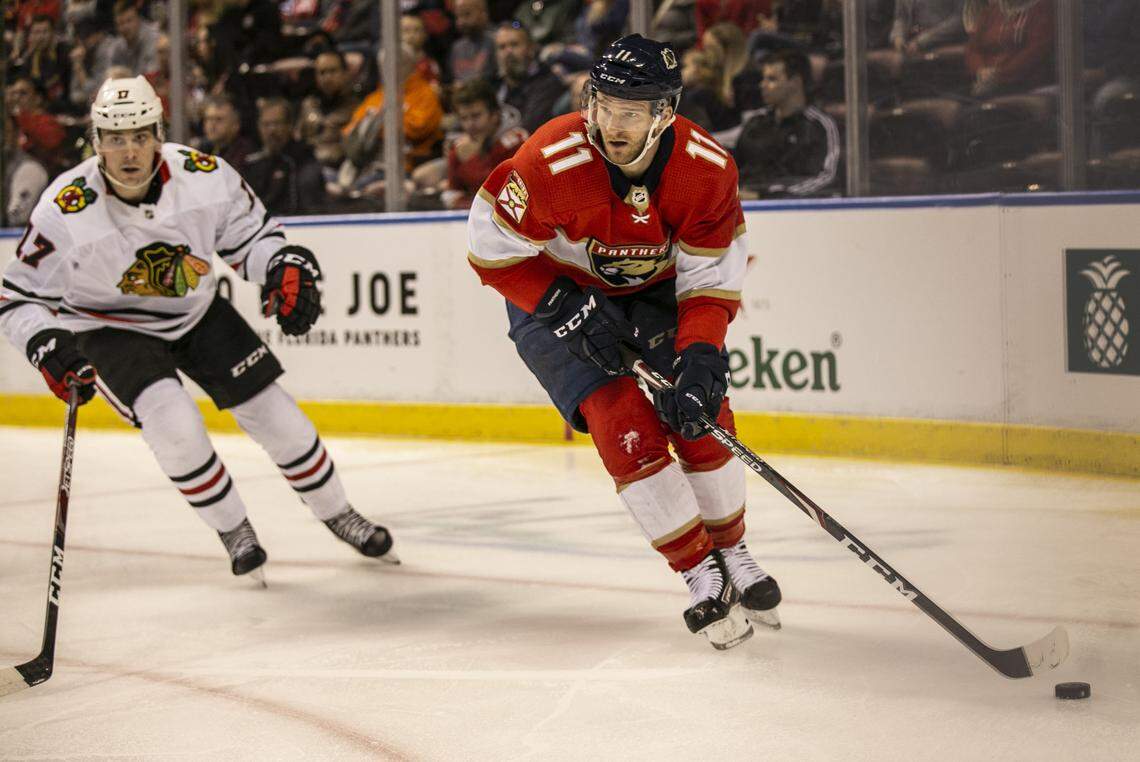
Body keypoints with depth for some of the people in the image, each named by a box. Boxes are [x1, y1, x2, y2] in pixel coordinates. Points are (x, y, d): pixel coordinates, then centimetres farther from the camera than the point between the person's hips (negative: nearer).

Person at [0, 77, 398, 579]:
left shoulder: (206, 176, -21)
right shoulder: (65, 210, -26)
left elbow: (251, 233, -3)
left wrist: (286, 266, -23)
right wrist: (47, 347, -32)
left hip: (197, 313, 3)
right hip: (109, 327, -3)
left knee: (271, 410, 1)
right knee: (173, 424, -24)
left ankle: (339, 515, 24)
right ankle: (233, 531, 1)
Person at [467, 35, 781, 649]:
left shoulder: (707, 169, -23)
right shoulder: (553, 161, -32)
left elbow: (710, 279, -16)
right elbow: (492, 249, -20)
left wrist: (699, 359, -30)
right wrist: (567, 311, -26)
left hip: (657, 294, 3)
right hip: (557, 296, -3)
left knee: (703, 419, -6)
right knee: (627, 429, -17)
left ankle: (733, 553, 19)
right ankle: (701, 575, -4)